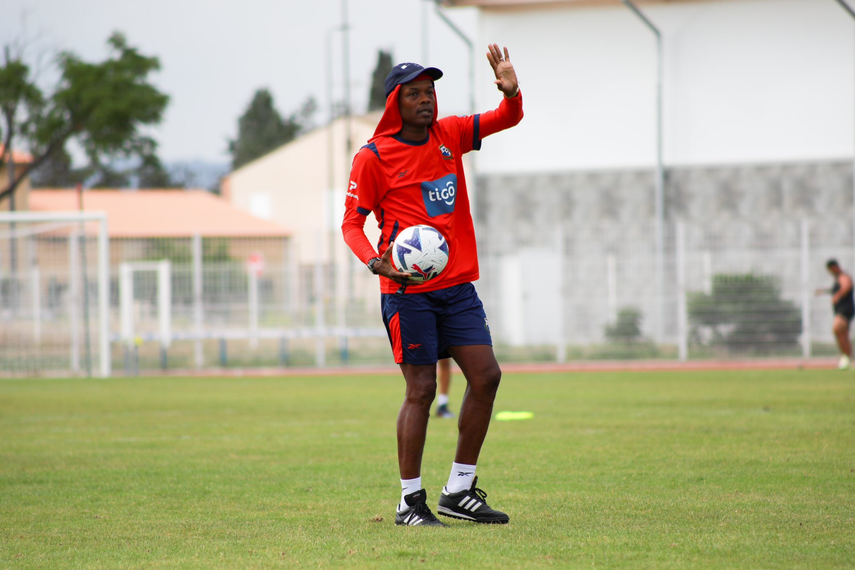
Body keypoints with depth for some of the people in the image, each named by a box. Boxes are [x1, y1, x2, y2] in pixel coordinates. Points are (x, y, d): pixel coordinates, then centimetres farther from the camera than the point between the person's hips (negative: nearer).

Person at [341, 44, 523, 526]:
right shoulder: (374, 157, -5)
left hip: (457, 285, 6)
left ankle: (459, 491, 11)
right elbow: (353, 221, -3)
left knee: (486, 376, 0)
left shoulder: (449, 135, 10)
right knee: (421, 389, -6)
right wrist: (374, 262, -22)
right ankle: (411, 501, 3)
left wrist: (511, 91, -13)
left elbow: (507, 119, 11)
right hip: (408, 291, -6)